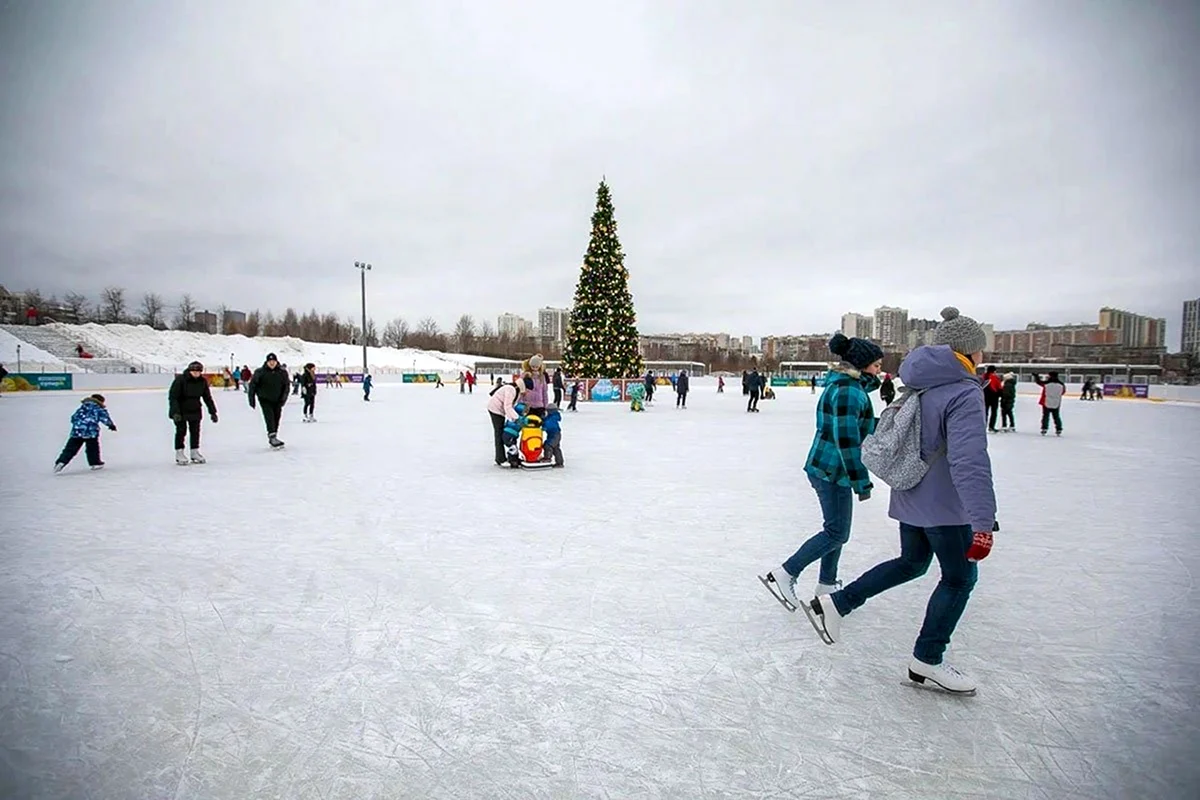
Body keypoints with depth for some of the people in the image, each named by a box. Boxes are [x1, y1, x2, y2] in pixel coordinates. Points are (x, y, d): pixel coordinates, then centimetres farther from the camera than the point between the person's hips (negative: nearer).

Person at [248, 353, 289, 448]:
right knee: (269, 416, -16)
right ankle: (272, 436, -21)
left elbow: (287, 385, 2)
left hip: (277, 400, 3)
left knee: (276, 417, 8)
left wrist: (284, 397, -8)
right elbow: (252, 385, -3)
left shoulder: (282, 372, -5)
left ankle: (273, 437, 22)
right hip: (265, 399, -3)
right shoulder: (260, 372, -11)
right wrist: (252, 399, -3)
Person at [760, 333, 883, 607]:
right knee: (837, 533, -3)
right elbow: (847, 441, -23)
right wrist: (861, 482, -19)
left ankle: (826, 587, 28)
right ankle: (783, 575, -2)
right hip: (834, 471, -10)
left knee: (836, 529, 17)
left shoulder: (842, 384, 13)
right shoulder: (849, 391, -19)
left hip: (825, 468, 10)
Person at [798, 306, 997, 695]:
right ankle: (927, 662, 22)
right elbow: (970, 462, -29)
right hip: (944, 504, -8)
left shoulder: (921, 385, 6)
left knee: (911, 562, 25)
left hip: (910, 496, 8)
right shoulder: (965, 392, -20)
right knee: (959, 578, 12)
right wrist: (983, 523, -32)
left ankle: (834, 603, 20)